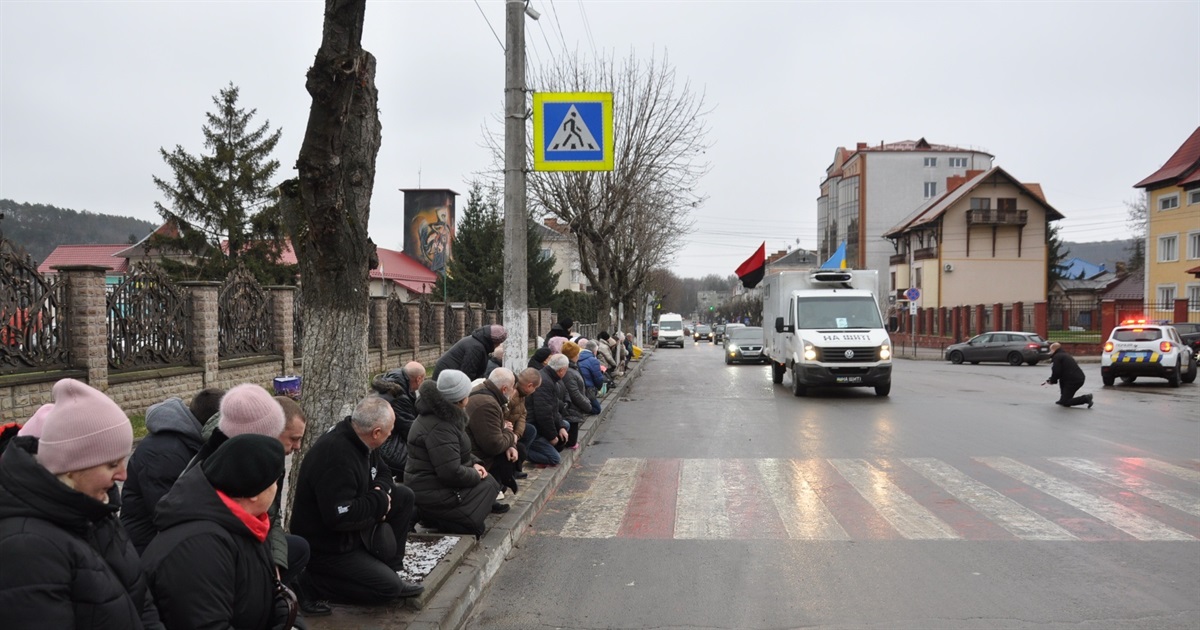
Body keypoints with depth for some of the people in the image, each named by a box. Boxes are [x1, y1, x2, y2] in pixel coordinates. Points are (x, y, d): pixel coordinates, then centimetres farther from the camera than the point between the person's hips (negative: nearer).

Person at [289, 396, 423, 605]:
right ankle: (307, 583, -4)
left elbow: (383, 472, 15)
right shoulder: (336, 456, -31)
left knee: (403, 496, 4)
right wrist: (380, 502, -19)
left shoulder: (359, 439, -1)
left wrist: (380, 490, -8)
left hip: (351, 530, 10)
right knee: (388, 588, -14)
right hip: (324, 547, -10)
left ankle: (388, 571, 9)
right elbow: (340, 517, -33)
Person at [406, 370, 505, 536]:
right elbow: (452, 472, -28)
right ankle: (436, 519, -2)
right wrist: (475, 475, -11)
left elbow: (457, 453, 21)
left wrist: (473, 463, 4)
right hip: (432, 495, -10)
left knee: (489, 481, 10)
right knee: (489, 485, -4)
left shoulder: (440, 413, 7)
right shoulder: (439, 428, -27)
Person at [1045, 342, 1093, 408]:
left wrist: (1052, 381, 6)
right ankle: (1063, 399, 27)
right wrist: (1051, 380, 27)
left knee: (1065, 403, -1)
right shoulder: (1066, 354, 25)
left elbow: (1056, 372, -12)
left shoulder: (1057, 357, -6)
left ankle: (1085, 398, -13)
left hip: (1073, 381, -9)